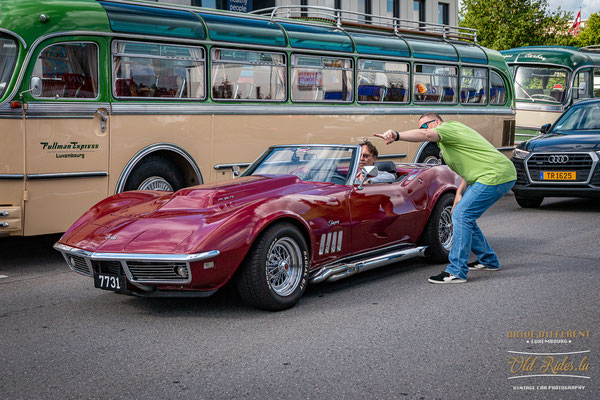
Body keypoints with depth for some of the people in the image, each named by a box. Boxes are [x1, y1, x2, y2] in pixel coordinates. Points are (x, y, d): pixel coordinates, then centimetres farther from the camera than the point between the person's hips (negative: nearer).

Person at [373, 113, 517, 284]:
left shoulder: (448, 127, -8)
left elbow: (426, 135, -30)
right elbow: (468, 166, 22)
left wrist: (396, 135, -43)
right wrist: (459, 193, 10)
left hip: (495, 176, -11)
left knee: (461, 215, -14)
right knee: (464, 216, 16)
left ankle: (457, 272, -13)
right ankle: (488, 260, 28)